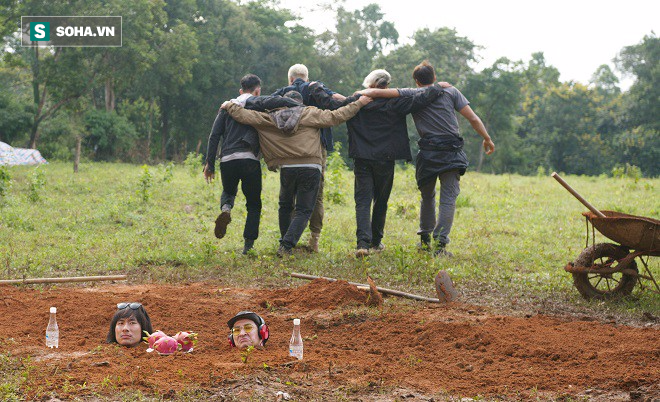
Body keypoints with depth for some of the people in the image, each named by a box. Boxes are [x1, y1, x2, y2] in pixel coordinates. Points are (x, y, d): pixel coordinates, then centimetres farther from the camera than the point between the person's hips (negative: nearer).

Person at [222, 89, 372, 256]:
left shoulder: (272, 118, 8)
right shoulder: (310, 114, 1)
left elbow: (245, 116, 7)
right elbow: (335, 117, -4)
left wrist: (230, 106, 23)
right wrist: (358, 103, 4)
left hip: (286, 168, 3)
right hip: (311, 168, -3)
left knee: (285, 206, 24)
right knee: (303, 211, 2)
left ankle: (285, 243, 30)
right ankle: (287, 246, -13)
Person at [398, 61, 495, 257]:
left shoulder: (411, 94, 7)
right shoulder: (451, 91, 10)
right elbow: (473, 118, 5)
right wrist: (487, 138, 14)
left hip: (427, 154, 1)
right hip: (451, 153, -1)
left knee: (427, 196, 18)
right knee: (448, 198, -2)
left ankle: (425, 240, 27)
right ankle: (440, 244, -11)